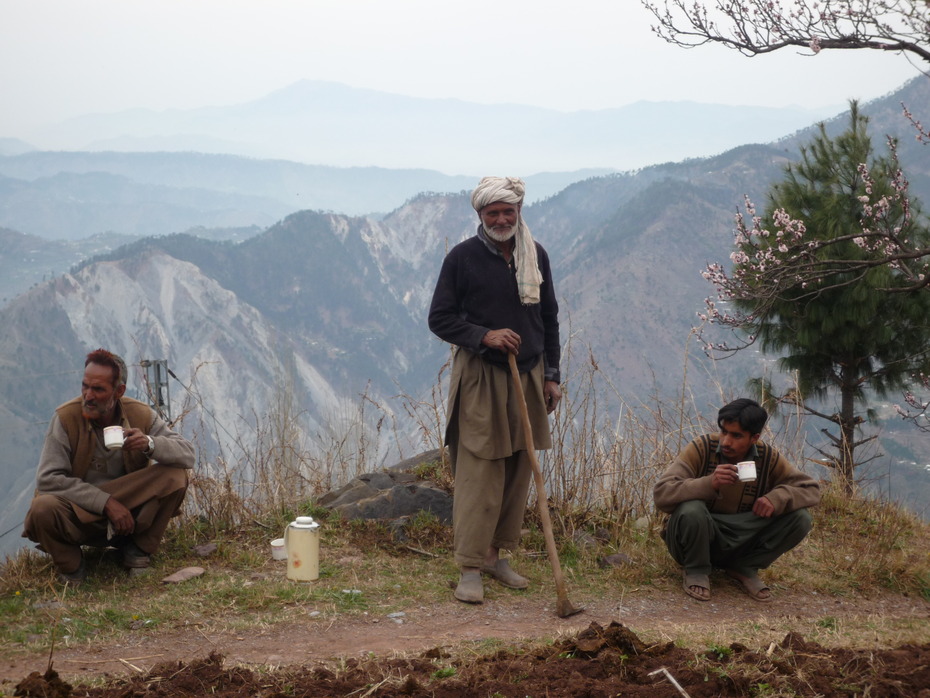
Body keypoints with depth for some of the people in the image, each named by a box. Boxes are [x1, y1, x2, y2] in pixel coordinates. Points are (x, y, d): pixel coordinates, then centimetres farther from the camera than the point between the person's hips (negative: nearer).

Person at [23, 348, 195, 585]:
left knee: (175, 476, -20)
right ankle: (70, 563, -2)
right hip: (79, 516, -2)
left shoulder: (141, 415, -6)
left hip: (129, 510, 2)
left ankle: (138, 545, 1)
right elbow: (48, 479, -19)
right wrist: (106, 502, -24)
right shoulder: (66, 417, -14)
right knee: (42, 509, -35)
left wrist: (151, 444, -30)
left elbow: (187, 454, -8)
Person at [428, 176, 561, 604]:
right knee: (478, 475, -8)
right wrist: (484, 336, -17)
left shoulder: (536, 256, 9)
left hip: (528, 377, 5)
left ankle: (495, 555, 19)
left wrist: (551, 375, 11)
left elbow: (549, 319, 16)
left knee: (518, 473, 7)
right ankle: (470, 568, -4)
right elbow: (440, 318, -3)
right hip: (480, 379, -5)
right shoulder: (463, 257, -4)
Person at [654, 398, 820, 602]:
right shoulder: (702, 448, -17)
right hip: (700, 537, -3)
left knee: (800, 518, -16)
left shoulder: (768, 458, -7)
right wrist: (709, 484, -41)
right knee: (691, 510, -37)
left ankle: (744, 568, 3)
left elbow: (811, 489, -5)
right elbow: (661, 494, -25)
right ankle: (696, 571, -7)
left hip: (741, 541, 3)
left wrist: (776, 498, -26)